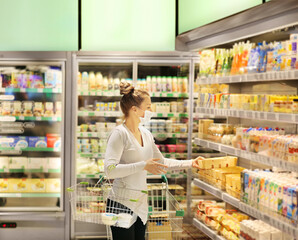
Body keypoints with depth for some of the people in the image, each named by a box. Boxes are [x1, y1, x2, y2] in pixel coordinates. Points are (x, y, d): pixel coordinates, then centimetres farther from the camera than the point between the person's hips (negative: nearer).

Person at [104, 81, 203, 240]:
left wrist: (190, 163, 16)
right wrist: (143, 166, -24)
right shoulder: (120, 133, -13)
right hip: (122, 204, -8)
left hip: (141, 204, 8)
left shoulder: (146, 134, 11)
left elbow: (161, 163, 23)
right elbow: (110, 170, -24)